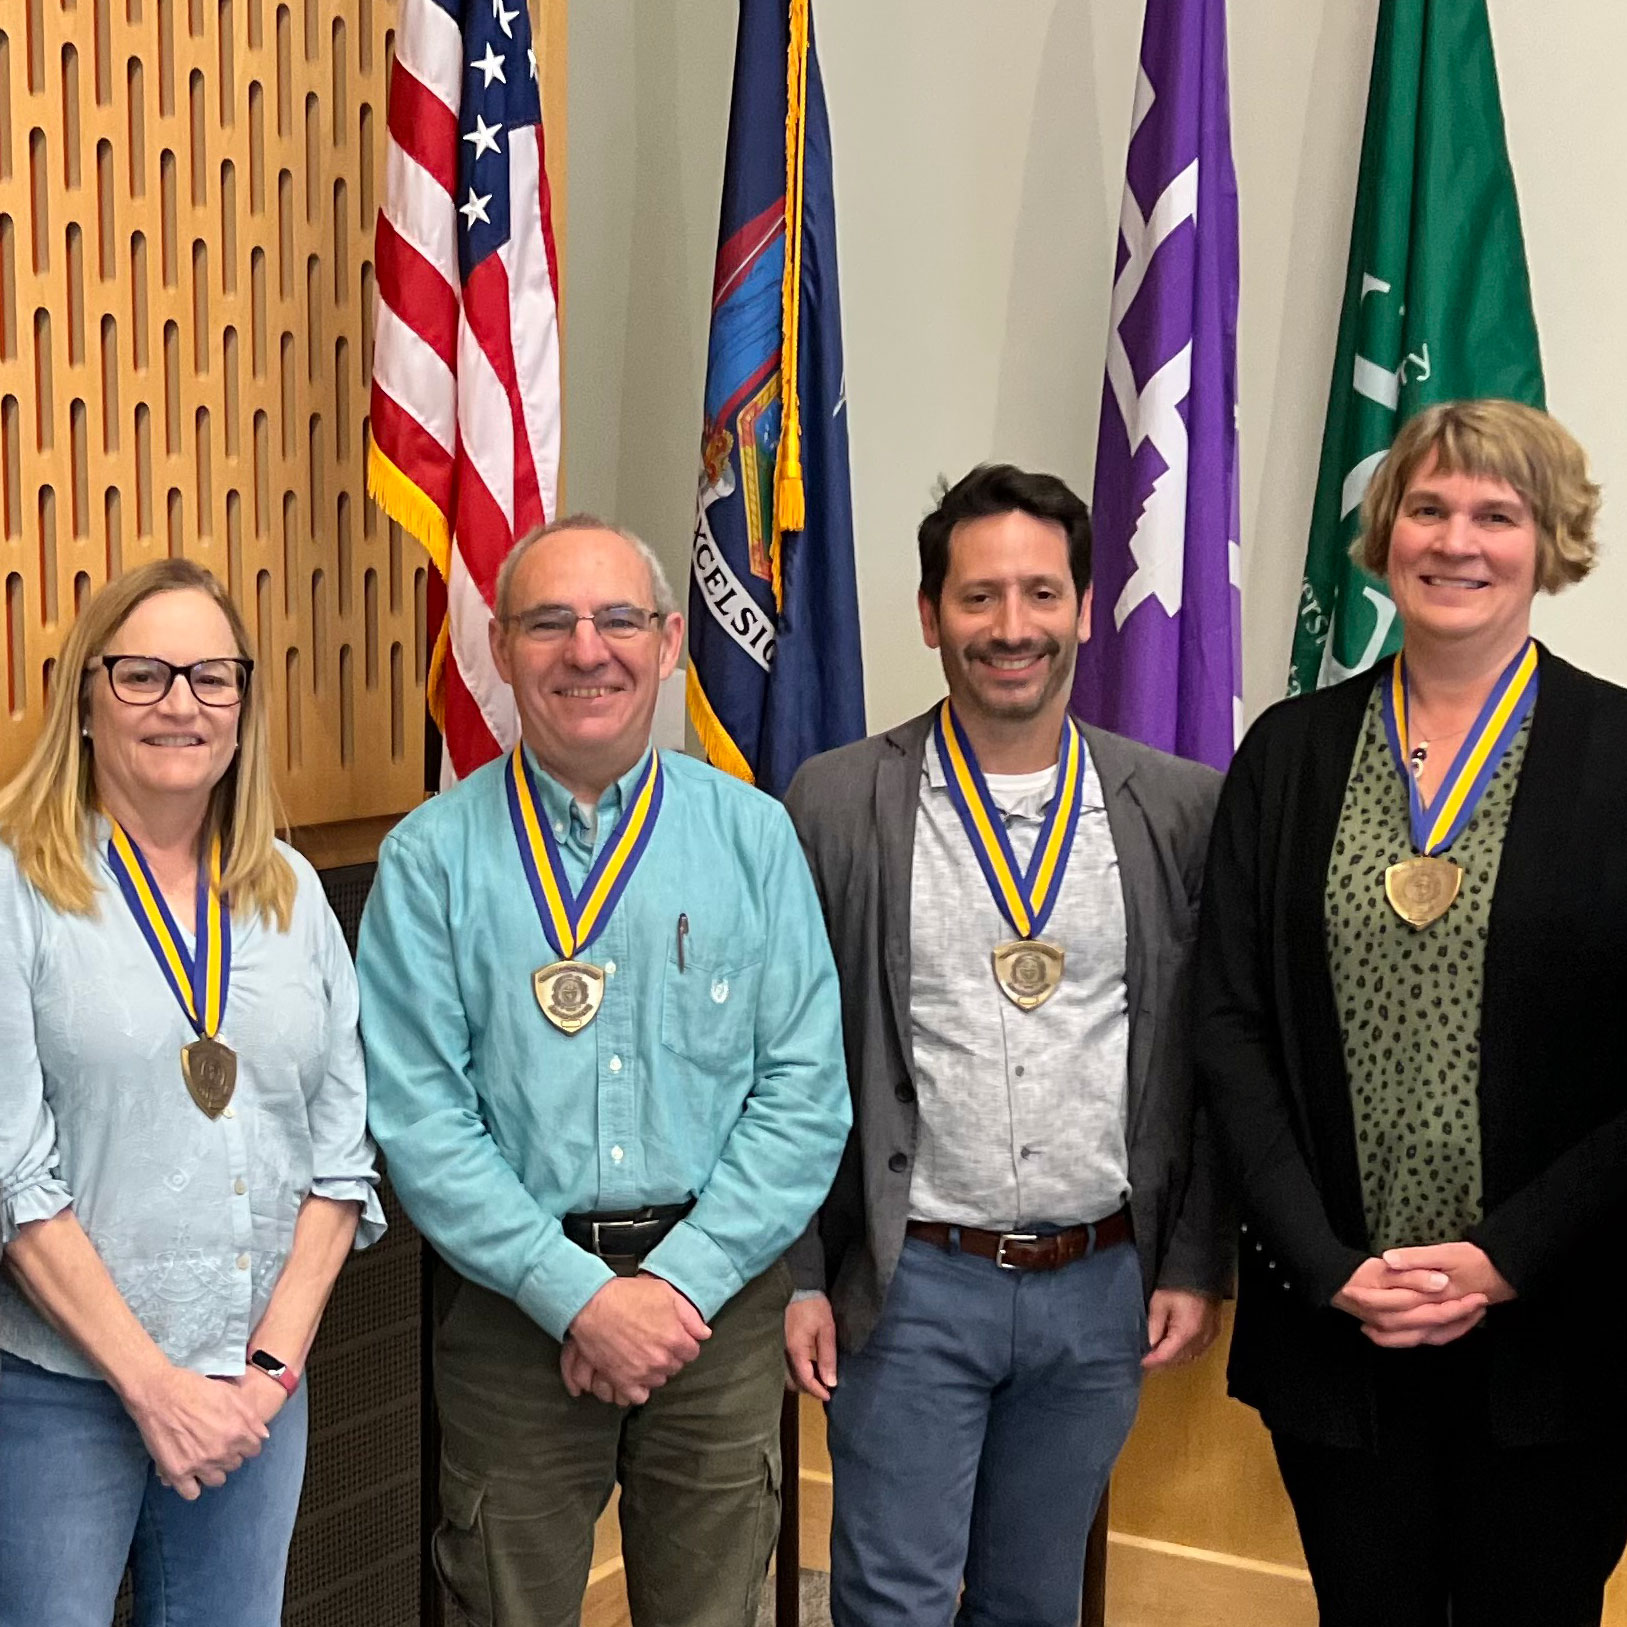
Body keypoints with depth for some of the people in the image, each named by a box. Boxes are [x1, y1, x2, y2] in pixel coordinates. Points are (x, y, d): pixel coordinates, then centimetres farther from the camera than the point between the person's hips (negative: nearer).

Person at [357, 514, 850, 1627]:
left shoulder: (753, 836, 2)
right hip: (517, 1307, -1)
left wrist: (681, 1282, -11)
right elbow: (420, 1117, -7)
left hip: (718, 1296, 1)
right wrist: (578, 1295, -14)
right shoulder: (432, 857, -2)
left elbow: (805, 1092, -2)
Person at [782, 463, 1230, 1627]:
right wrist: (795, 1275, -5)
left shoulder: (1182, 809, -1)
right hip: (911, 1283, -2)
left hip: (1103, 1288, 2)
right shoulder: (837, 803, -6)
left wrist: (1197, 1264, 1)